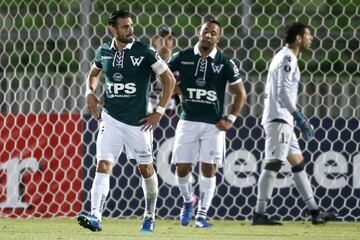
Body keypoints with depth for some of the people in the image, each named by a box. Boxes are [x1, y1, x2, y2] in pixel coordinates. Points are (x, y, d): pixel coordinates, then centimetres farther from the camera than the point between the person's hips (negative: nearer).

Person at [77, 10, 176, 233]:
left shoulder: (144, 52, -9)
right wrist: (90, 92, 4)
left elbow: (169, 80, -4)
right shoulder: (104, 52, 3)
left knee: (146, 168, 11)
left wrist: (159, 112, -7)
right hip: (111, 119, 2)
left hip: (138, 122, -2)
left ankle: (150, 216, 30)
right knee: (103, 165, -13)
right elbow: (94, 73, 24)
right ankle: (96, 217, -22)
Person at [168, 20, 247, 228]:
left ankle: (202, 215, 4)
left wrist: (231, 119, -3)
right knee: (182, 167, 0)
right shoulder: (183, 57, 0)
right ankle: (188, 201, 28)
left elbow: (241, 94, 4)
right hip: (188, 122, 1)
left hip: (214, 125, -1)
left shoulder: (225, 63, -2)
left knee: (208, 169, -3)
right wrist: (178, 90, 2)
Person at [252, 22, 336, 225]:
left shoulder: (284, 57, 21)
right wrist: (299, 117, -23)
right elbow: (283, 92, -20)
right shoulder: (288, 59, -11)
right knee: (274, 163, -15)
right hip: (279, 118, -11)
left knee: (298, 162, 12)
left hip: (282, 119, 11)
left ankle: (314, 211, 15)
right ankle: (259, 214, -19)